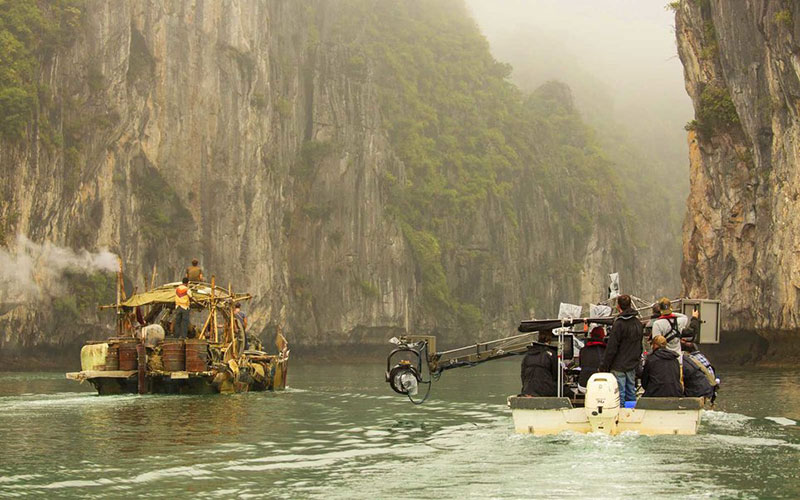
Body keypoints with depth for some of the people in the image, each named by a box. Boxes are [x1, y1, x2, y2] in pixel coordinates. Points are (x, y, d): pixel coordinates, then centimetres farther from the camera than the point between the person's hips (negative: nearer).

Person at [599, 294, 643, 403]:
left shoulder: (619, 324, -17)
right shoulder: (638, 323, 7)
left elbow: (611, 348, -17)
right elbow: (640, 345, 17)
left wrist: (604, 366, -11)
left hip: (619, 366, -7)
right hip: (632, 365, 7)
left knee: (619, 394, -4)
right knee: (631, 392, 14)